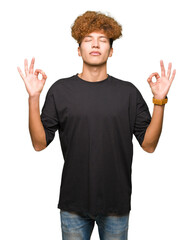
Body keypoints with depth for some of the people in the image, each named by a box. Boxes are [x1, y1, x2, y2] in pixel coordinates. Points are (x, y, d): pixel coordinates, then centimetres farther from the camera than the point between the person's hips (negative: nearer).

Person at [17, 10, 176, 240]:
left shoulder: (128, 92, -1)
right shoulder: (60, 90, -2)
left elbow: (148, 144, -2)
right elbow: (39, 143, -5)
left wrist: (160, 100, -11)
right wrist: (33, 97, -14)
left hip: (116, 203, 1)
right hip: (73, 203, 0)